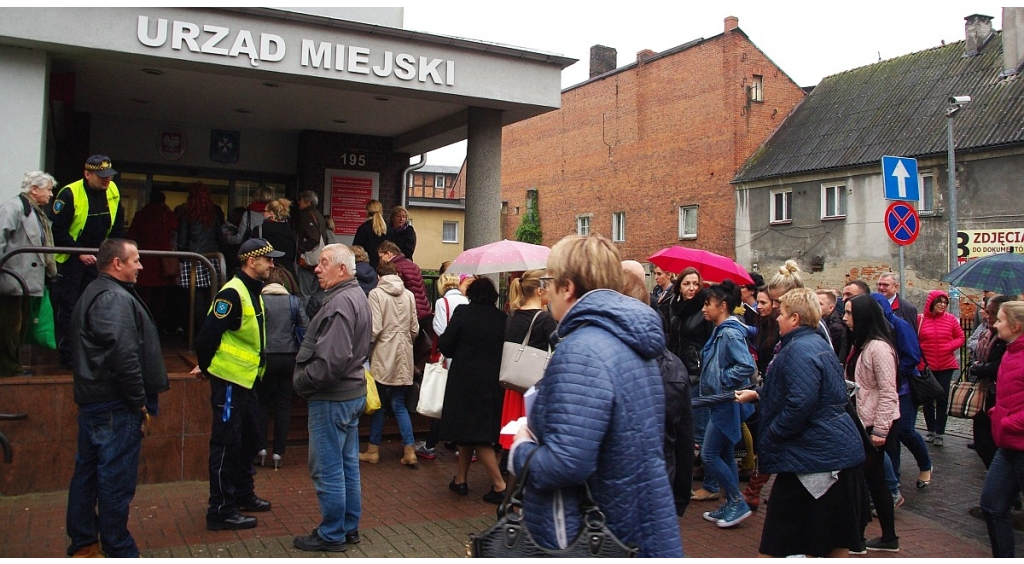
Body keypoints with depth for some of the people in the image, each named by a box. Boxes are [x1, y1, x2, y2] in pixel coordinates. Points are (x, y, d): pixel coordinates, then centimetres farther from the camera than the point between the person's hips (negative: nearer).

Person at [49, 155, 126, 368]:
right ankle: (68, 356, 7)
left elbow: (117, 226, 10)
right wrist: (80, 253, -23)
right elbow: (57, 230, -17)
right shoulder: (69, 194, -18)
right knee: (68, 308, -1)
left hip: (98, 258, 5)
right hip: (69, 260, -5)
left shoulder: (113, 192, -1)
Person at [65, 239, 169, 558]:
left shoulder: (92, 295, 18)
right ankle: (118, 551, 7)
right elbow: (124, 355, -25)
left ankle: (83, 545, 28)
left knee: (87, 473, 16)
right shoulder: (116, 299, -16)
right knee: (116, 479, -2)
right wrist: (140, 402, -18)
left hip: (91, 401, 11)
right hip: (116, 406, -11)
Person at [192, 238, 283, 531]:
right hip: (229, 381, -10)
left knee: (249, 441, 19)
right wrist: (207, 368, -7)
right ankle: (221, 511, 7)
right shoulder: (233, 293, -18)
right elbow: (207, 335, -21)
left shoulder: (253, 292, 13)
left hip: (246, 380, 10)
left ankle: (244, 496, 34)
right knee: (226, 445, -2)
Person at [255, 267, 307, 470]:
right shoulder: (293, 301, 0)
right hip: (289, 358, 1)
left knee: (263, 403, 15)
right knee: (284, 404, 8)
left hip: (267, 357, -1)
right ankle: (278, 452, 8)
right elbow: (305, 328, -2)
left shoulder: (260, 300, -6)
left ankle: (261, 447, 9)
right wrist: (302, 353, 10)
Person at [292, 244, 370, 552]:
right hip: (353, 392, 10)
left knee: (327, 469, 2)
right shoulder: (358, 296, 12)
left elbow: (332, 359, -28)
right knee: (348, 464, 17)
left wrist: (301, 380, -13)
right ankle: (349, 527, 28)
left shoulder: (340, 303, -21)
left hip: (332, 398, -10)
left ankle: (331, 534, 13)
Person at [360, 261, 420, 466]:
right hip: (403, 357, 4)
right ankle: (410, 449, 3)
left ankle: (374, 450, 17)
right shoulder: (409, 295, 4)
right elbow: (415, 328, 6)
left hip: (383, 355, -4)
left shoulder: (376, 293, -8)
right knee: (399, 404, 11)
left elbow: (375, 328, -15)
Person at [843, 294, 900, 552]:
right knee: (875, 480, 14)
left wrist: (880, 430, -19)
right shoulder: (860, 344, 11)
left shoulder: (878, 347, -18)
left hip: (875, 425, -9)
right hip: (862, 423, 9)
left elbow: (888, 392, -20)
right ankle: (888, 537, 23)